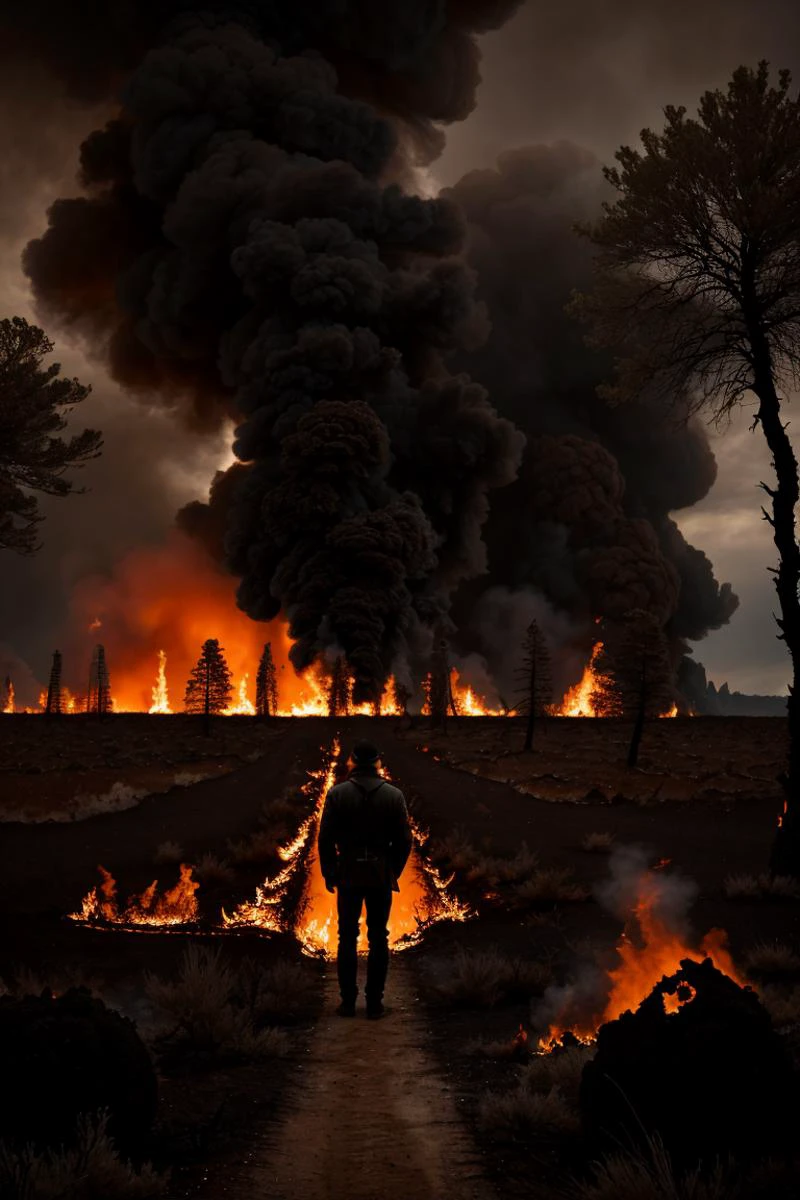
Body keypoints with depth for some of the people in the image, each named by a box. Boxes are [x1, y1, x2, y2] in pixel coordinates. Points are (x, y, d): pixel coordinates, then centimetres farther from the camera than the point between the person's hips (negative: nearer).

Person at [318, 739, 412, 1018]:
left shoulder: (337, 794, -6)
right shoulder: (394, 795, -2)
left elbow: (325, 838, -5)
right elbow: (404, 840, 0)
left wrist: (328, 873, 7)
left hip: (348, 874, -1)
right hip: (381, 876, 1)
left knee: (347, 938, 7)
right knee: (378, 940, 6)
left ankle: (348, 1002, 8)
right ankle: (374, 1003, 7)